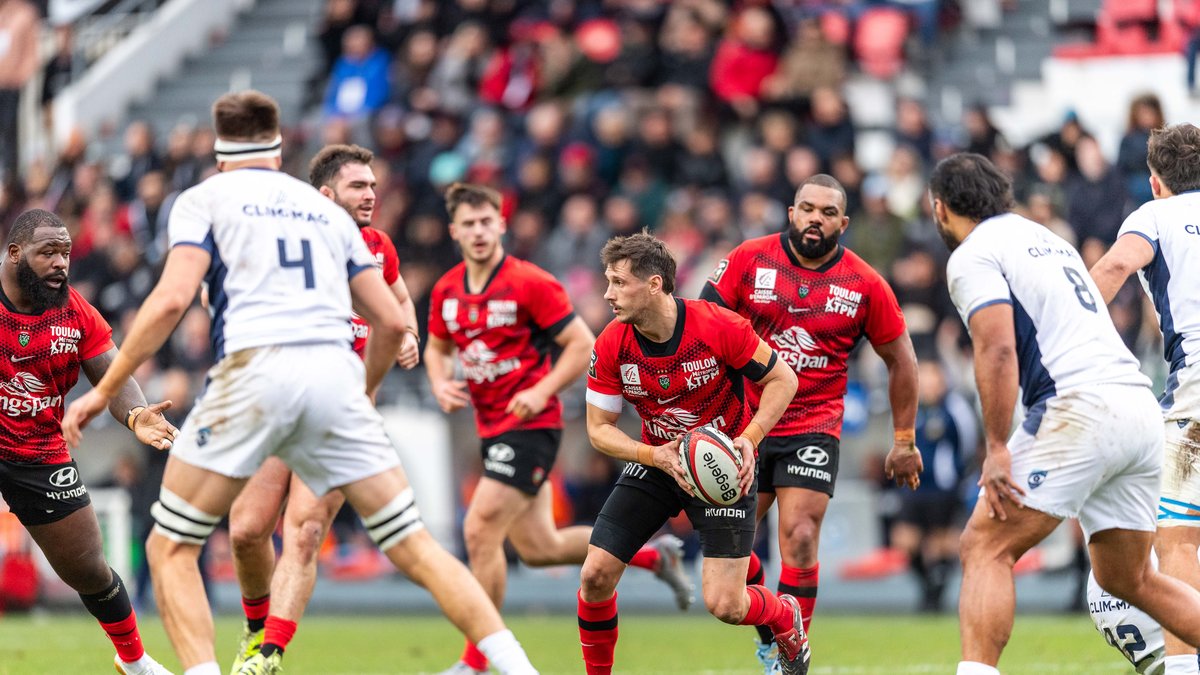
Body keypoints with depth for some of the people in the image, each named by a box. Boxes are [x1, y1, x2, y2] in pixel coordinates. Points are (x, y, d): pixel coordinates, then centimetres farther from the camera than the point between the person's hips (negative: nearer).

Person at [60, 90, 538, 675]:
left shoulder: (204, 199, 14)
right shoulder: (327, 210, 25)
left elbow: (172, 298, -2)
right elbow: (391, 321, 21)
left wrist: (104, 390, 3)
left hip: (254, 369, -4)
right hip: (336, 375, 4)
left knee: (170, 549, 7)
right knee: (412, 546, 8)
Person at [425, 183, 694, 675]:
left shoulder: (530, 284, -14)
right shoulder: (446, 291, 6)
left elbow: (583, 345, -11)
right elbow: (437, 348, 22)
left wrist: (542, 391, -22)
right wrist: (440, 383, 1)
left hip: (530, 426, -8)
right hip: (492, 429, 8)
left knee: (480, 530, -16)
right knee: (538, 549, 12)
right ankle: (654, 554, 33)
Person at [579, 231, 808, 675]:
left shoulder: (720, 327, -24)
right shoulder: (611, 346, -14)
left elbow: (782, 379, -10)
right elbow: (599, 428, -6)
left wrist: (749, 439, -22)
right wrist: (655, 456, -23)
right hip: (655, 462, 3)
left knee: (725, 605, -10)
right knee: (596, 575, -10)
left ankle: (786, 617, 25)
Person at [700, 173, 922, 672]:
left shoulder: (865, 284, -2)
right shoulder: (750, 260, -4)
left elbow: (900, 359, 8)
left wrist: (904, 439, 9)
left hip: (813, 429, -1)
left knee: (800, 541, -15)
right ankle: (769, 631, 28)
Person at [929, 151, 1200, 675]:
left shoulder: (973, 256, -1)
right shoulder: (1047, 239, 26)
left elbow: (998, 349, -14)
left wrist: (996, 449, -17)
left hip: (1081, 408, -8)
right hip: (1140, 410, 8)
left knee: (985, 548, -6)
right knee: (1128, 579, 17)